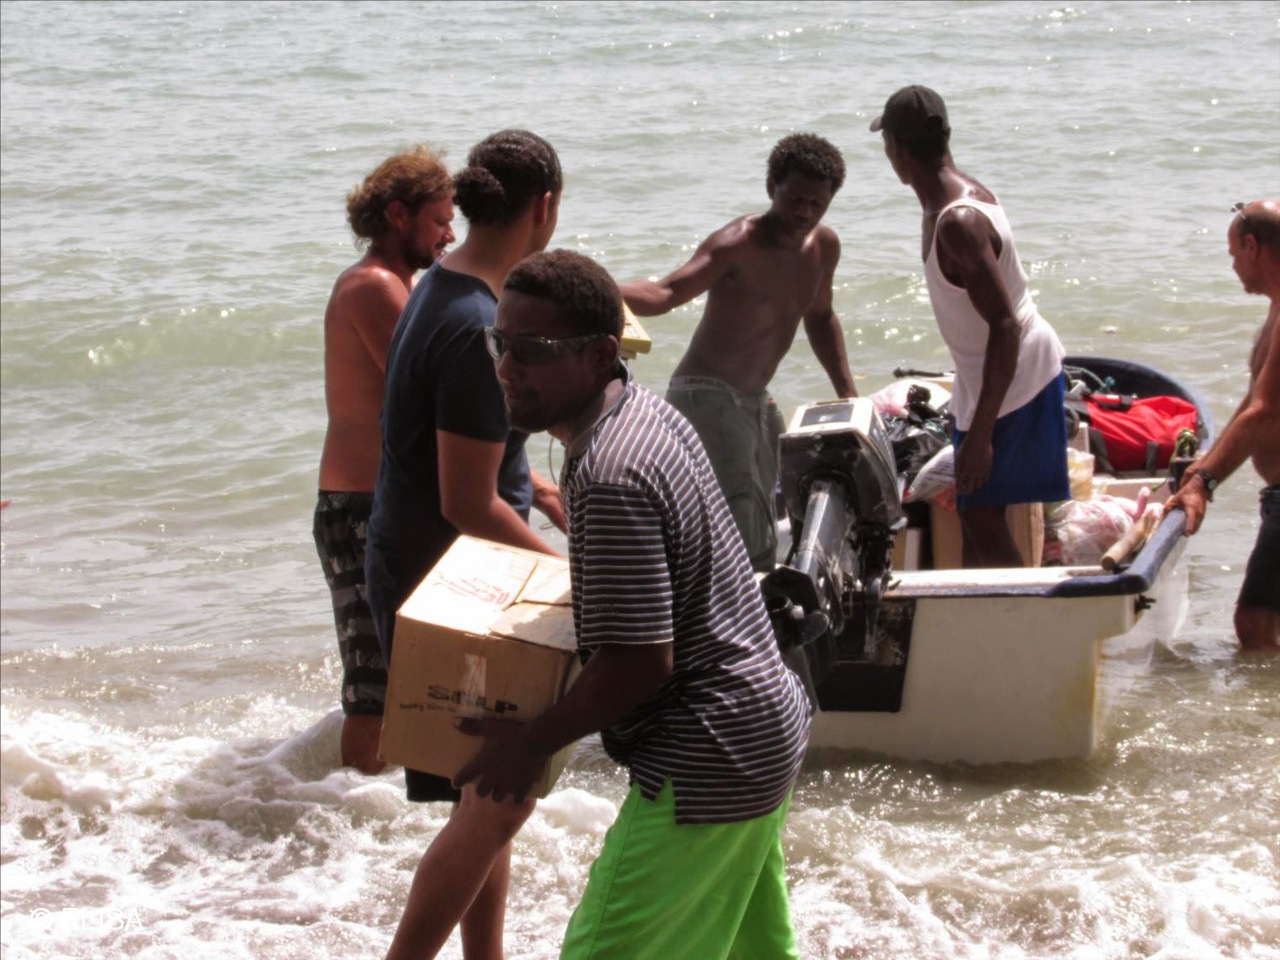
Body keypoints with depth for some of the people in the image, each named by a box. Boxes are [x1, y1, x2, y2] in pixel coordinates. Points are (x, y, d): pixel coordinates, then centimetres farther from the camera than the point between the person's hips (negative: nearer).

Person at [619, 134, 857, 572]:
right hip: (707, 399, -9)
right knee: (746, 544, -22)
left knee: (762, 544, 12)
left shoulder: (823, 246, 6)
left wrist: (848, 392, 20)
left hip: (755, 403, 9)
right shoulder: (737, 245, -18)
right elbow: (666, 293, -32)